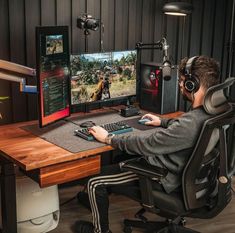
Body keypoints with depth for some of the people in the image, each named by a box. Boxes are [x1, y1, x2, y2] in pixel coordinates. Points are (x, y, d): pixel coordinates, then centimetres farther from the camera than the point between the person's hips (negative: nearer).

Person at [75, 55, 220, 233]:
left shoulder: (190, 124, -36)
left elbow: (145, 145, -26)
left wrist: (108, 138, -13)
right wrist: (163, 122, 24)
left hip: (164, 178, -9)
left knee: (95, 183, -1)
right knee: (124, 154, 26)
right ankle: (98, 199, 39)